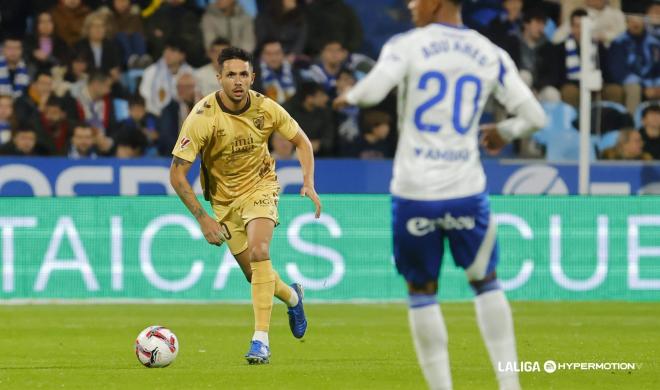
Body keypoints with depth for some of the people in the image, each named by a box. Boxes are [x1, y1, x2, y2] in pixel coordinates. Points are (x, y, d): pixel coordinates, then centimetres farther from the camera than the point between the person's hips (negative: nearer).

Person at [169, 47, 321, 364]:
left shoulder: (265, 109, -16)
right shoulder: (202, 117, -24)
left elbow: (300, 141, 3)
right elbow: (176, 174, -21)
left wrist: (309, 183, -11)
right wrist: (203, 219, -25)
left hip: (260, 186, -1)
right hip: (223, 198, 1)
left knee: (259, 251, -25)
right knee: (253, 272, 5)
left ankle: (261, 340, -26)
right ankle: (292, 297, 41)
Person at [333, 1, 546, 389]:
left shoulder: (407, 45, -4)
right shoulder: (491, 55, 5)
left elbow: (374, 89, -21)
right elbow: (534, 116, 3)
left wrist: (350, 96, 2)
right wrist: (504, 131, 24)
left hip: (414, 193, -2)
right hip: (466, 192, 2)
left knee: (422, 290, 13)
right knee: (485, 282, 19)